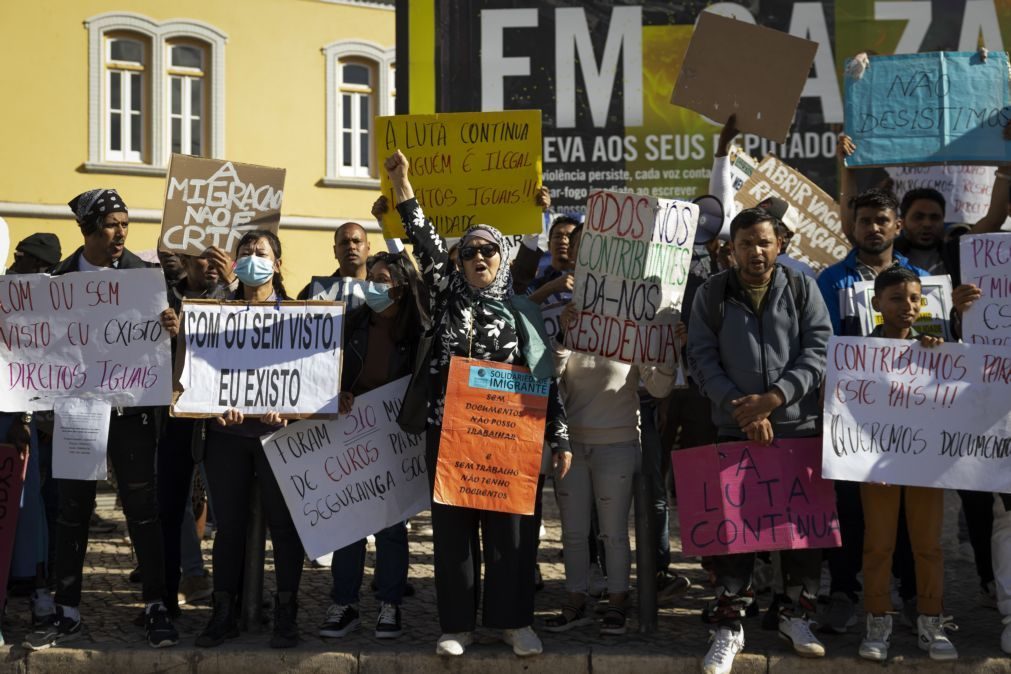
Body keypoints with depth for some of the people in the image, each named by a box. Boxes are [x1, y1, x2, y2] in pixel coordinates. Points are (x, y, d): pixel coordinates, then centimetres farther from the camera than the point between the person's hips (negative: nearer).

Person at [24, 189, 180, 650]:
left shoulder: (142, 273, -1)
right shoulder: (61, 277, 4)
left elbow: (162, 330, -2)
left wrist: (171, 329, -24)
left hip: (131, 405, -2)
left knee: (141, 507, 1)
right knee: (72, 509, 6)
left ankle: (156, 606, 8)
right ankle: (67, 613, 14)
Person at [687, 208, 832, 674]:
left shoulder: (802, 289, 3)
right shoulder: (711, 294, 3)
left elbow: (819, 350, -4)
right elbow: (702, 359, -1)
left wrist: (773, 398, -15)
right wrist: (742, 408, -13)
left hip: (800, 425, 1)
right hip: (736, 429, -1)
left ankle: (797, 615, 24)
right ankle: (729, 627, 10)